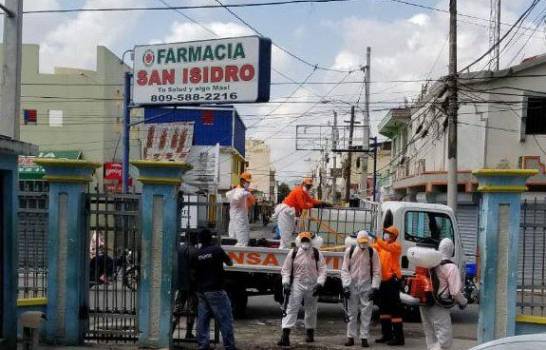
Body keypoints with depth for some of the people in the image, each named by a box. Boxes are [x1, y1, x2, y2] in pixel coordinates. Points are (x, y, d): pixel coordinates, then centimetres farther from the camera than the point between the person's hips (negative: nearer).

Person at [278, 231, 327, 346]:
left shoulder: (317, 254, 2)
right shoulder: (293, 253, 2)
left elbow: (322, 270, 1)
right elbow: (286, 269, 4)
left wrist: (319, 284, -10)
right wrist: (286, 282, -7)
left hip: (312, 285, 1)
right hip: (297, 284, -1)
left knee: (311, 310, 14)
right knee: (291, 308, -11)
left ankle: (310, 332, 33)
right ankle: (285, 335, -17)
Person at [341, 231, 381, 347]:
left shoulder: (372, 252, -1)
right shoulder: (350, 251, 1)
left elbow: (376, 271, 1)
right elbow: (345, 269, 2)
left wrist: (375, 288, -6)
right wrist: (345, 286, -5)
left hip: (367, 286, -1)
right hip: (352, 285, 1)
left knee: (366, 313, -1)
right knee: (352, 312, 6)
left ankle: (364, 337, 5)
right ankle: (350, 337, 13)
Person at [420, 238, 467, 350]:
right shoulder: (451, 268, -14)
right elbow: (455, 292, -17)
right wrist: (463, 302, 1)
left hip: (425, 306, 8)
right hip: (438, 308, -8)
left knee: (431, 339, 17)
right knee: (445, 340, -5)